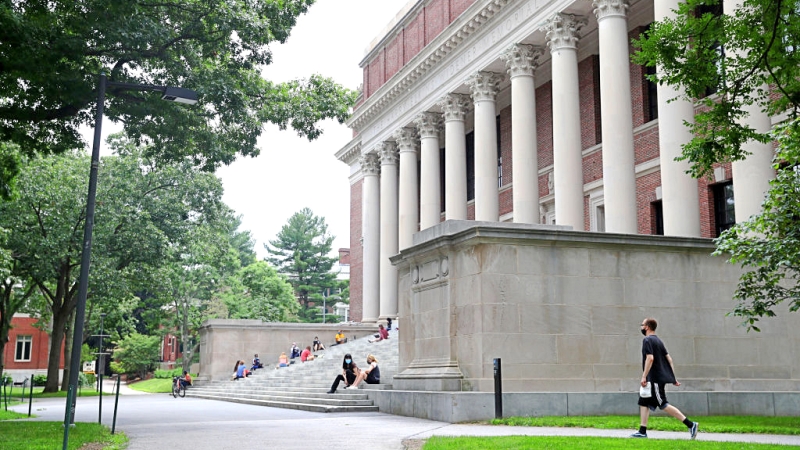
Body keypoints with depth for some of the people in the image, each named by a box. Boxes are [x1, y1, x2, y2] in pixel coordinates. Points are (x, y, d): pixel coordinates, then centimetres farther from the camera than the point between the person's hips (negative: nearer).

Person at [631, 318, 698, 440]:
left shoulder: (647, 340, -11)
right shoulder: (658, 341, 17)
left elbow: (650, 358, -23)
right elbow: (669, 359, 14)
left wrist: (644, 376, -22)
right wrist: (673, 378, 15)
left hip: (655, 378, -10)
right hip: (659, 378, 10)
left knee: (663, 405, -8)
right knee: (643, 402, 11)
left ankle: (690, 424, -10)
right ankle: (642, 431, 10)